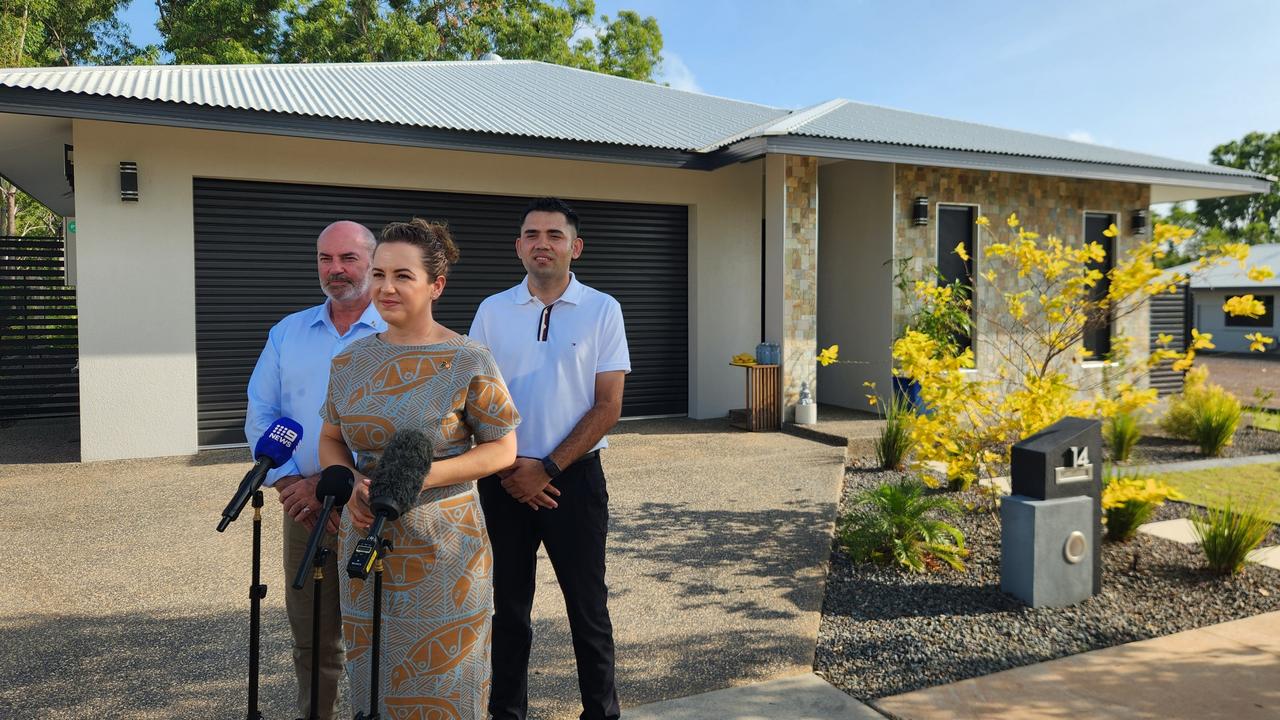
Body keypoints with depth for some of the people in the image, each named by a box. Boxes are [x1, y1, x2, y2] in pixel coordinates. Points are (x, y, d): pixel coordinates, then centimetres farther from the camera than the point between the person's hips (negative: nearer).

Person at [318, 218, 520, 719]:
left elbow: (502, 450, -7)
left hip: (442, 548, -4)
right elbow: (331, 440, 13)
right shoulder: (351, 361, 4)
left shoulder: (468, 362, -10)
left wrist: (423, 476, -20)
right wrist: (351, 483, -8)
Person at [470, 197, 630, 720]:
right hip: (503, 479, 2)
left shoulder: (602, 310, -3)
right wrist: (508, 467, -7)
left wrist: (547, 469, -11)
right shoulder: (492, 311, 4)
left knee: (587, 606, 7)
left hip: (574, 477, -2)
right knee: (508, 607, 13)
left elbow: (607, 407, -6)